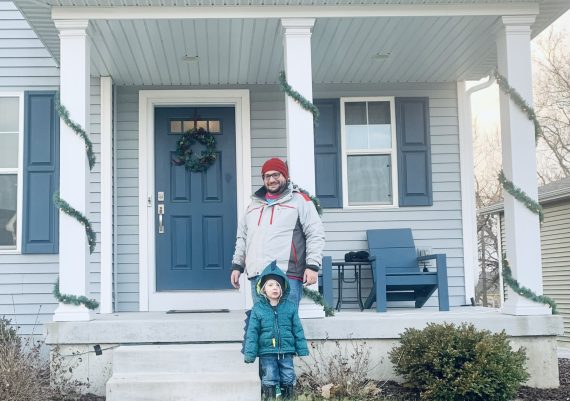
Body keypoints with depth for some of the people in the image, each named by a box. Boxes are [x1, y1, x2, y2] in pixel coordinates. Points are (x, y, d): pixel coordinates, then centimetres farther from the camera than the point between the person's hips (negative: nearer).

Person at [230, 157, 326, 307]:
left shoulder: (299, 200, 6)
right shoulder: (254, 204, 23)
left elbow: (316, 235, -1)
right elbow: (242, 237, 28)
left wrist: (312, 266, -10)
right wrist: (237, 265, 20)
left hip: (287, 275, -5)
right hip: (257, 277, 5)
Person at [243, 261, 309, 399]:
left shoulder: (290, 307, 2)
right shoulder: (258, 309, -2)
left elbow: (298, 330, 5)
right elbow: (252, 333, -2)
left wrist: (302, 350, 2)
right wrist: (249, 354, -7)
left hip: (286, 352, 1)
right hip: (267, 353, -1)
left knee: (288, 380, 6)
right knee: (269, 380, 2)